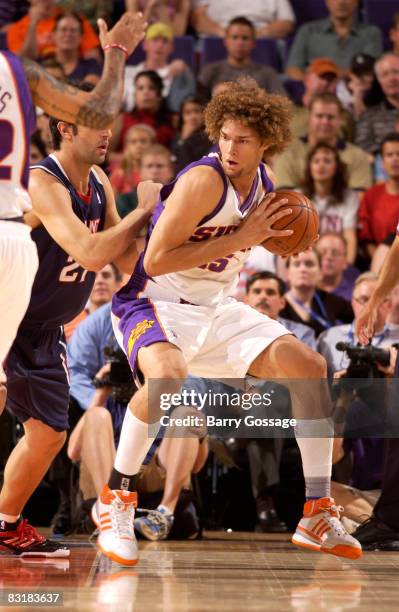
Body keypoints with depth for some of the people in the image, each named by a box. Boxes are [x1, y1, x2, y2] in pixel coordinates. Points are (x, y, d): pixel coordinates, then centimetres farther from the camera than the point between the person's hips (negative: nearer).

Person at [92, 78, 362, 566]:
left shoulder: (263, 180, 3)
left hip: (215, 307, 8)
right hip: (155, 301, -8)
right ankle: (115, 499, -19)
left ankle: (317, 514, 5)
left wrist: (274, 234, 1)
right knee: (168, 372, -39)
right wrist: (241, 238, -25)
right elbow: (156, 260, -26)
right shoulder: (203, 180, -22)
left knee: (309, 367, -2)